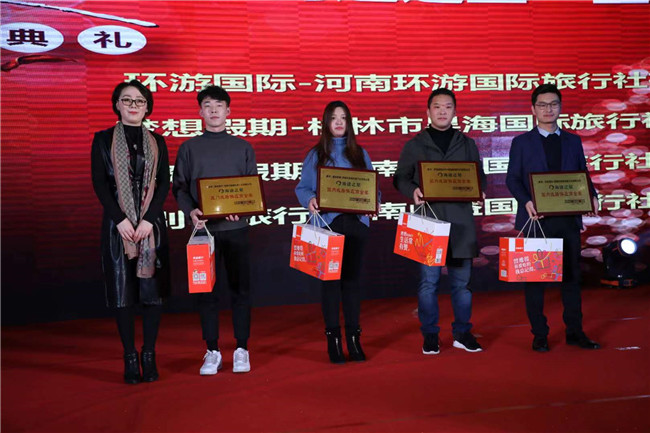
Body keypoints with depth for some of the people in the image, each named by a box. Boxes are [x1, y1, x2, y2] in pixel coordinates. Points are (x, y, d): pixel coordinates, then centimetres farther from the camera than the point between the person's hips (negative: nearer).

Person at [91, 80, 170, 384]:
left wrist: (148, 219, -10)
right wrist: (121, 219, -12)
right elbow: (99, 183, -1)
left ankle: (149, 356, 10)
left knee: (152, 288, 1)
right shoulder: (103, 139, 7)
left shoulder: (157, 142, 11)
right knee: (123, 290, 0)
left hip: (152, 223, 1)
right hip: (118, 224, -1)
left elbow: (164, 184, 3)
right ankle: (130, 357, 9)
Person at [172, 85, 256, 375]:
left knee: (240, 288, 3)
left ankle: (241, 350, 13)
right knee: (206, 291, 3)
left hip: (236, 228, 0)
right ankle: (212, 352, 13)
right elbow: (179, 186, 5)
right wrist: (190, 210, -14)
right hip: (203, 228, 0)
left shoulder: (243, 147, 10)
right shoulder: (189, 148, 8)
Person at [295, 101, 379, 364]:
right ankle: (333, 339, 9)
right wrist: (310, 200, -18)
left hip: (356, 222, 2)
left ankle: (354, 337, 13)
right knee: (330, 280, 0)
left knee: (352, 279, 5)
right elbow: (302, 188, 3)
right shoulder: (316, 154, 7)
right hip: (327, 223, -2)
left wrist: (374, 201, -10)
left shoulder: (359, 154, 13)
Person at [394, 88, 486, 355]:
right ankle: (430, 336, 12)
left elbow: (479, 176, 17)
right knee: (429, 280, 0)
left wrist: (479, 190, -5)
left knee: (462, 280, 7)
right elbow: (400, 178, 7)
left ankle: (462, 333, 20)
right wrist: (413, 191, -13)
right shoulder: (414, 145, 8)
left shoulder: (467, 144, 14)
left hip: (460, 221, 2)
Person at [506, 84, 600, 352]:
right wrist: (526, 201, -19)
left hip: (568, 219, 3)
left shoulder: (573, 141, 13)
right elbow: (512, 179, -2)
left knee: (572, 276, 8)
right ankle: (539, 335, 13)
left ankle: (575, 331, 19)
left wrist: (591, 196, -8)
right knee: (534, 278, 3)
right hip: (536, 219, -2)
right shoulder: (522, 142, 4)